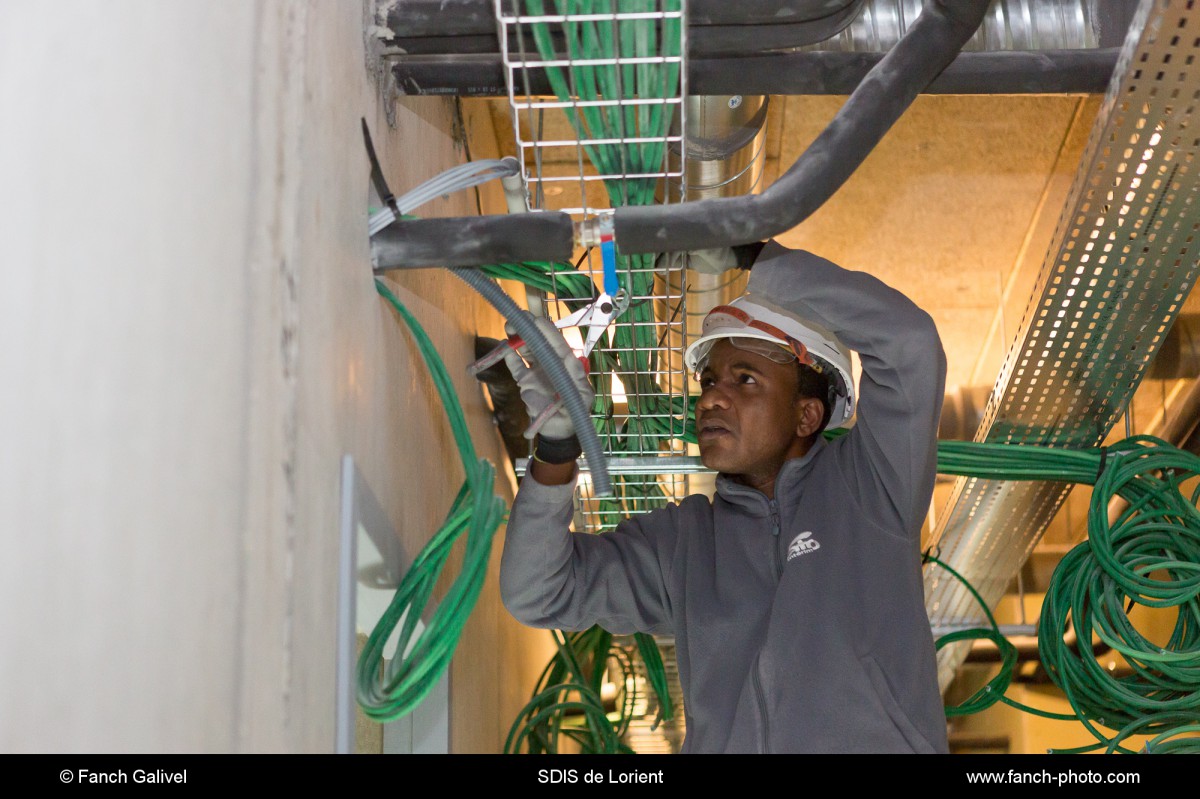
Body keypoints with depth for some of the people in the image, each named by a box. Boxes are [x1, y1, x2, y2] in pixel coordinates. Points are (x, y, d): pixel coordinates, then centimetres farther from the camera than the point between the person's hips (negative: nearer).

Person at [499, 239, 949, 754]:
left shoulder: (866, 487, 5)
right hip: (720, 740, 3)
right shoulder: (681, 539, 13)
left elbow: (908, 340, -6)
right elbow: (541, 594, 9)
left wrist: (756, 260, -2)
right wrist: (557, 440, -1)